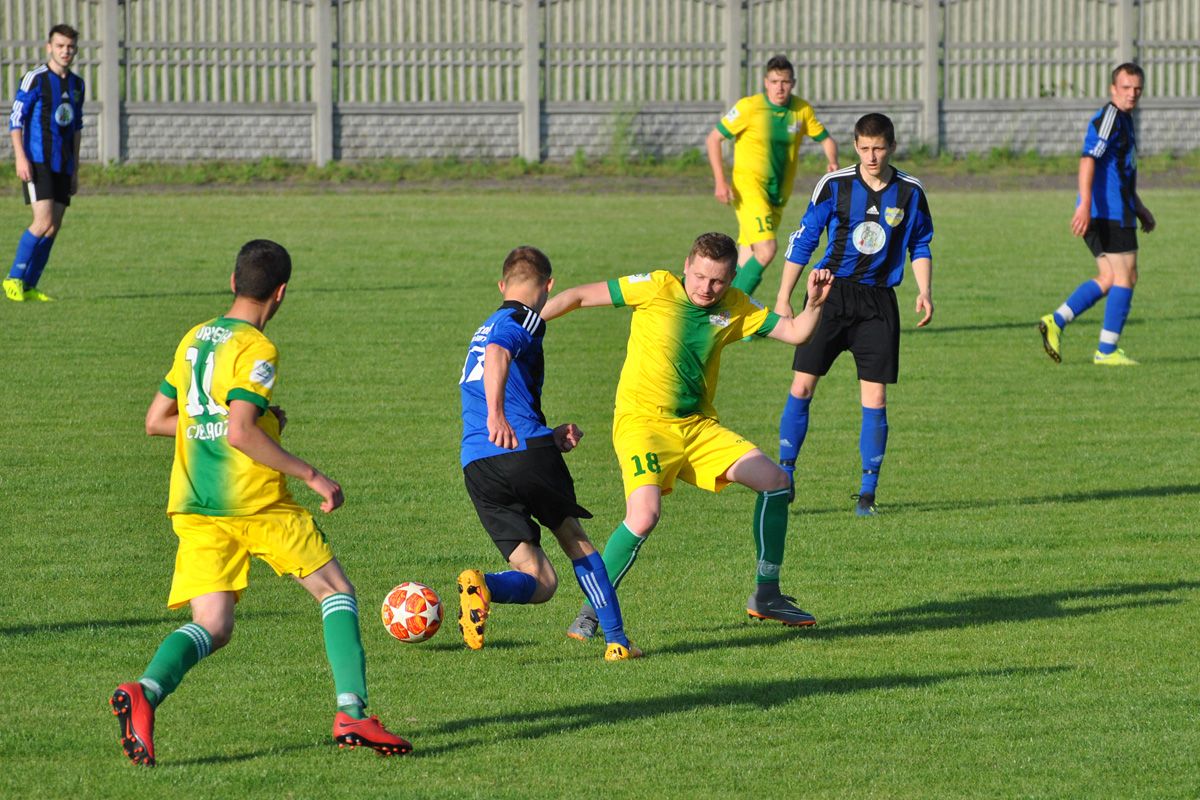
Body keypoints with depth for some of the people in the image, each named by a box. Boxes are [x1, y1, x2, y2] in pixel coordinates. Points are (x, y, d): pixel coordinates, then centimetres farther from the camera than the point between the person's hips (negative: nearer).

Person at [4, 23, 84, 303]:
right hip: (37, 161, -7)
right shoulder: (34, 79, -6)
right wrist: (21, 158, -18)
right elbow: (16, 120, -8)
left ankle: (28, 287, 9)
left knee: (53, 228, 3)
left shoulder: (77, 84, 14)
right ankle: (14, 279, -6)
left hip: (62, 165, 7)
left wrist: (75, 169, 20)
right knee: (44, 221, -17)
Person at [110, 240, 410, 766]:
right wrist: (312, 476, -15)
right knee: (336, 592, 10)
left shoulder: (193, 341, 14)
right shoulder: (256, 350, -9)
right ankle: (352, 713, -2)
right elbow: (240, 433, -21)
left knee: (211, 627, 0)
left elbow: (156, 421, 20)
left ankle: (144, 692, -29)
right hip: (257, 502, -6)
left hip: (194, 506, 6)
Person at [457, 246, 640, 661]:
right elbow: (498, 353, -21)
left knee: (540, 583, 1)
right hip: (527, 452, -6)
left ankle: (482, 585, -29)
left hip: (477, 467, 6)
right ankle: (617, 640, 14)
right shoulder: (524, 321, 3)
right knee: (575, 540, 17)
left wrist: (550, 438, 25)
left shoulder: (487, 327, 30)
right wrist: (497, 415, -36)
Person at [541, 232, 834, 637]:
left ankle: (766, 595, 11)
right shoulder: (657, 288, -10)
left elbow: (795, 332, 8)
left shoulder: (735, 307, 4)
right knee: (644, 515, -28)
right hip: (642, 421, -6)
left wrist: (814, 304, -12)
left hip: (698, 426, 6)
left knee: (775, 480, -4)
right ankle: (590, 612, -11)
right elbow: (580, 296, -6)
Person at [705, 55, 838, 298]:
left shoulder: (802, 110, 4)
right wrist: (720, 181, -14)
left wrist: (832, 162, -5)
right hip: (748, 188, -5)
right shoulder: (749, 107, -9)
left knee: (747, 262, 7)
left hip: (778, 195, 5)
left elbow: (825, 139, 18)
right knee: (766, 250, -22)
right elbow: (713, 139, -4)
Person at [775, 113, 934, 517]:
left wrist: (924, 291, -1)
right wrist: (783, 297, 3)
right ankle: (784, 475, 5)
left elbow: (921, 245, 14)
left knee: (875, 399, -3)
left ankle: (868, 493, 5)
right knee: (802, 385, -6)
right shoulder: (834, 185, -2)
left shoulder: (910, 192, 2)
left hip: (878, 301, 1)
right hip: (831, 293, -1)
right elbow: (803, 240, 4)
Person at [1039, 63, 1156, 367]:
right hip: (1111, 213, -10)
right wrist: (1085, 204, -33)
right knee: (1126, 277, -5)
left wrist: (1140, 208, 34)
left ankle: (1055, 322, 4)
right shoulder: (1109, 117, -12)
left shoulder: (1123, 119, 21)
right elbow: (1088, 160, -24)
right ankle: (1107, 350, -3)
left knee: (1109, 279, 12)